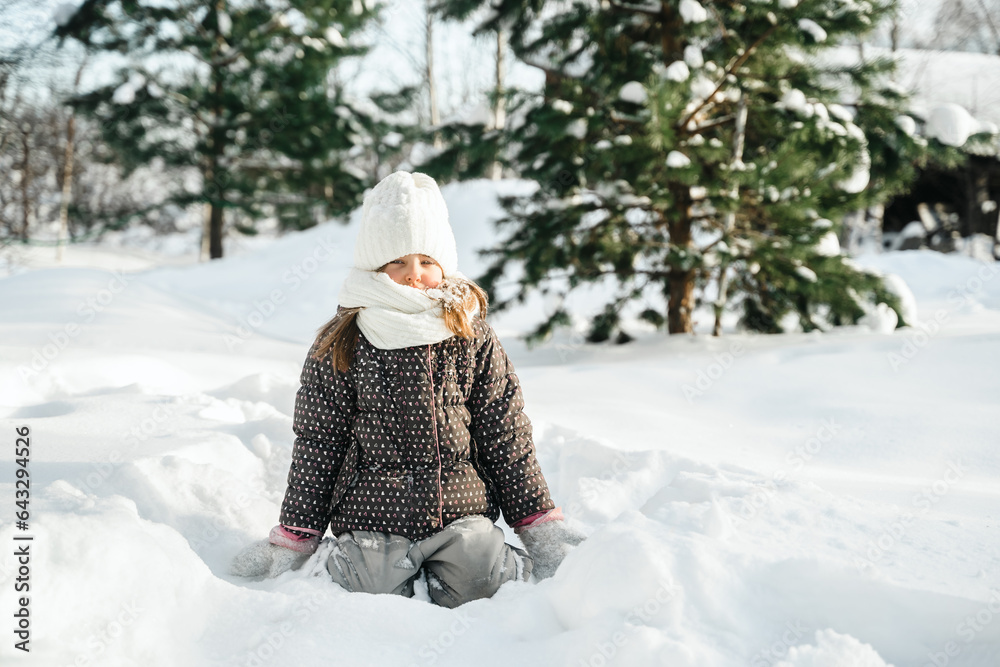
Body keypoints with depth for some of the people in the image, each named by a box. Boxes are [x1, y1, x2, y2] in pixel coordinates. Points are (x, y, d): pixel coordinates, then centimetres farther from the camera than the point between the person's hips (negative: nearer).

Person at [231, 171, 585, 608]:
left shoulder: (472, 338, 4)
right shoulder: (340, 345, 0)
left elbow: (507, 439, 9)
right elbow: (315, 445, 4)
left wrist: (540, 526, 7)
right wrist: (292, 540, 4)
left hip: (462, 511, 1)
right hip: (372, 518, -1)